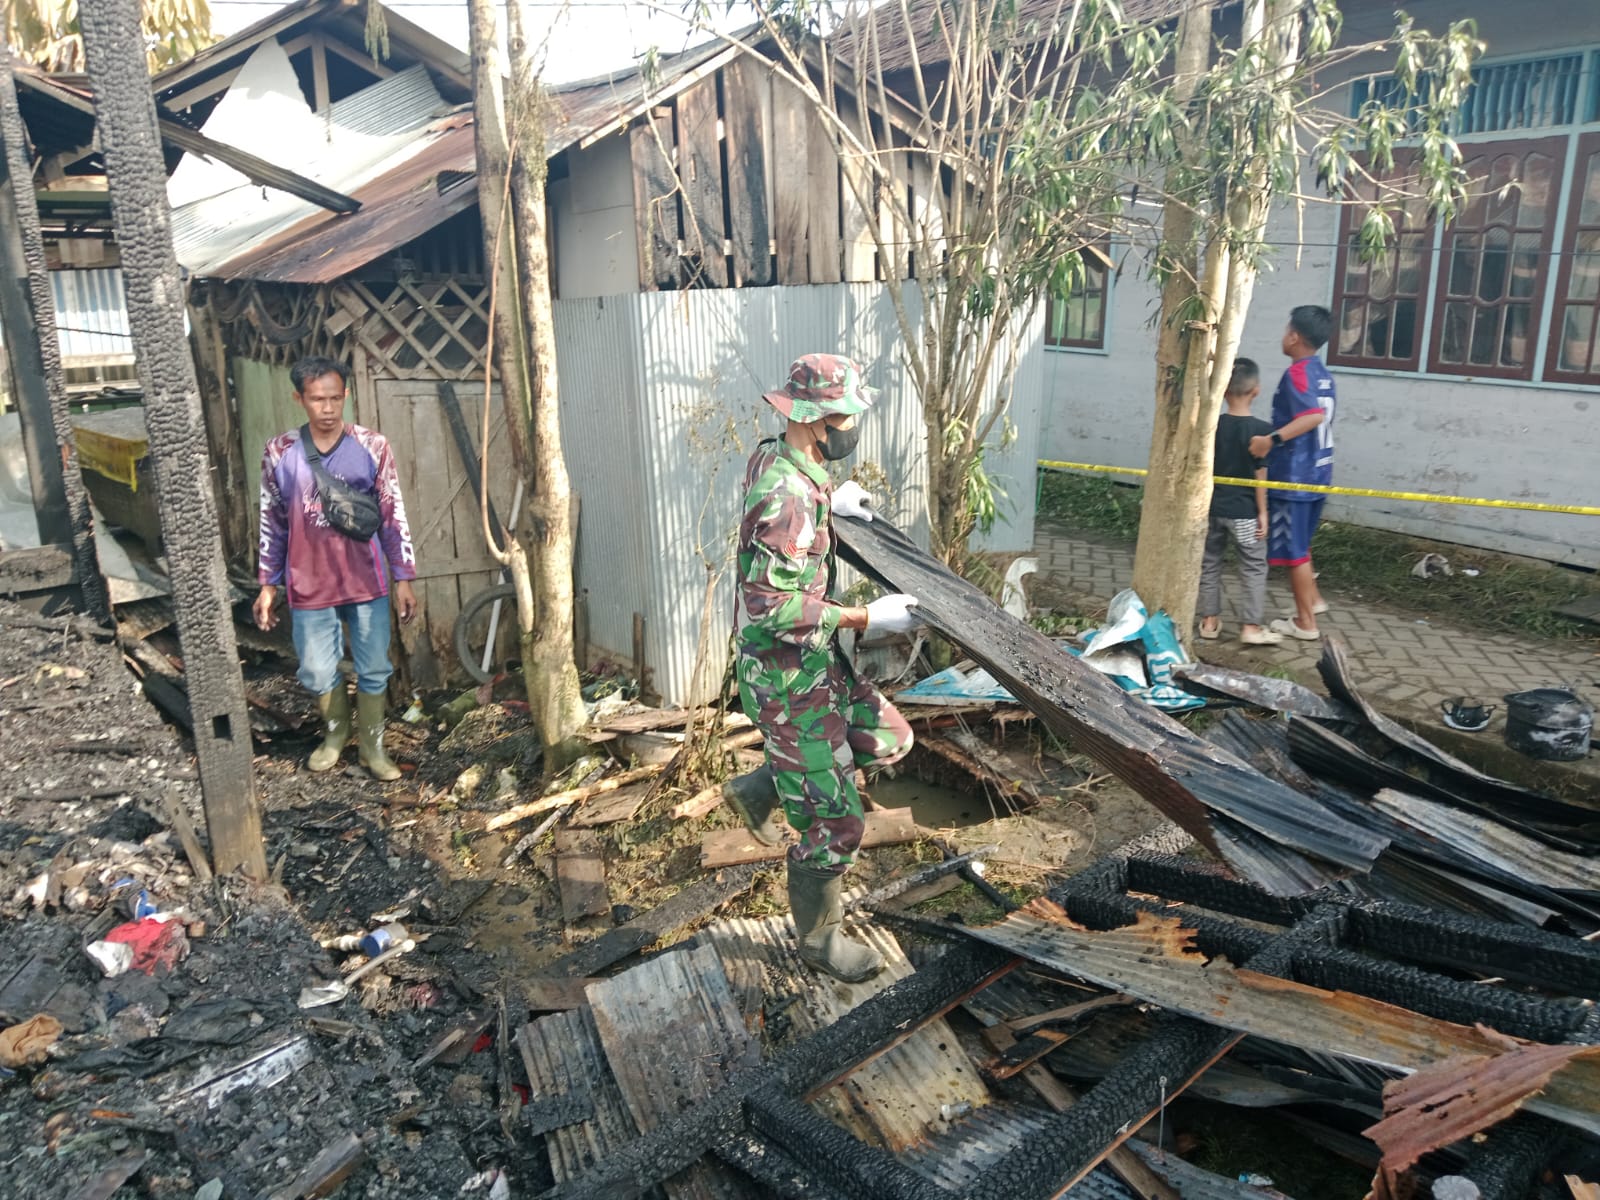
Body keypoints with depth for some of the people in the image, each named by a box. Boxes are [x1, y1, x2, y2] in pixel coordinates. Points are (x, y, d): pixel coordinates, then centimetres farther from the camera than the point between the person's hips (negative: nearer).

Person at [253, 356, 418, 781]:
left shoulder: (372, 446, -5)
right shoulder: (280, 452, -2)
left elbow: (394, 515, -1)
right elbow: (272, 522, 6)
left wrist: (404, 578, -3)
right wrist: (267, 585, 7)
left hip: (366, 583, -1)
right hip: (309, 587, 1)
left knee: (373, 670, 8)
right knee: (318, 673, 11)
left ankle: (372, 744, 28)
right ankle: (336, 731, 38)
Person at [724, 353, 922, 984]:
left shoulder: (773, 457, 1)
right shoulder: (787, 498, -28)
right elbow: (773, 606, -31)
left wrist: (830, 498, 12)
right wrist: (865, 618, -27)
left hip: (818, 660, 10)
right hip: (788, 679, -10)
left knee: (889, 738, 23)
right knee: (834, 823, 3)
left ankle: (758, 790, 32)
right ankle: (819, 938, 27)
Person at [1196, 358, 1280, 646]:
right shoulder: (1261, 429, -12)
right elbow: (1260, 475, -10)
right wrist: (1262, 512, -2)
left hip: (1213, 508, 3)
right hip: (1244, 512, -3)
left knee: (1209, 564, 14)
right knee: (1254, 569, 7)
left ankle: (1209, 621, 20)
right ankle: (1251, 627, 7)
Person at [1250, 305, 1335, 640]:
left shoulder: (1297, 373, -16)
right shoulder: (1323, 374, 11)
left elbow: (1314, 415, -31)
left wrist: (1272, 439, -39)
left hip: (1294, 475, -9)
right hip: (1316, 472, 9)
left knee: (1293, 550, 1)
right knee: (1299, 544, 24)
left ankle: (1306, 623, 8)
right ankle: (1313, 600, 34)